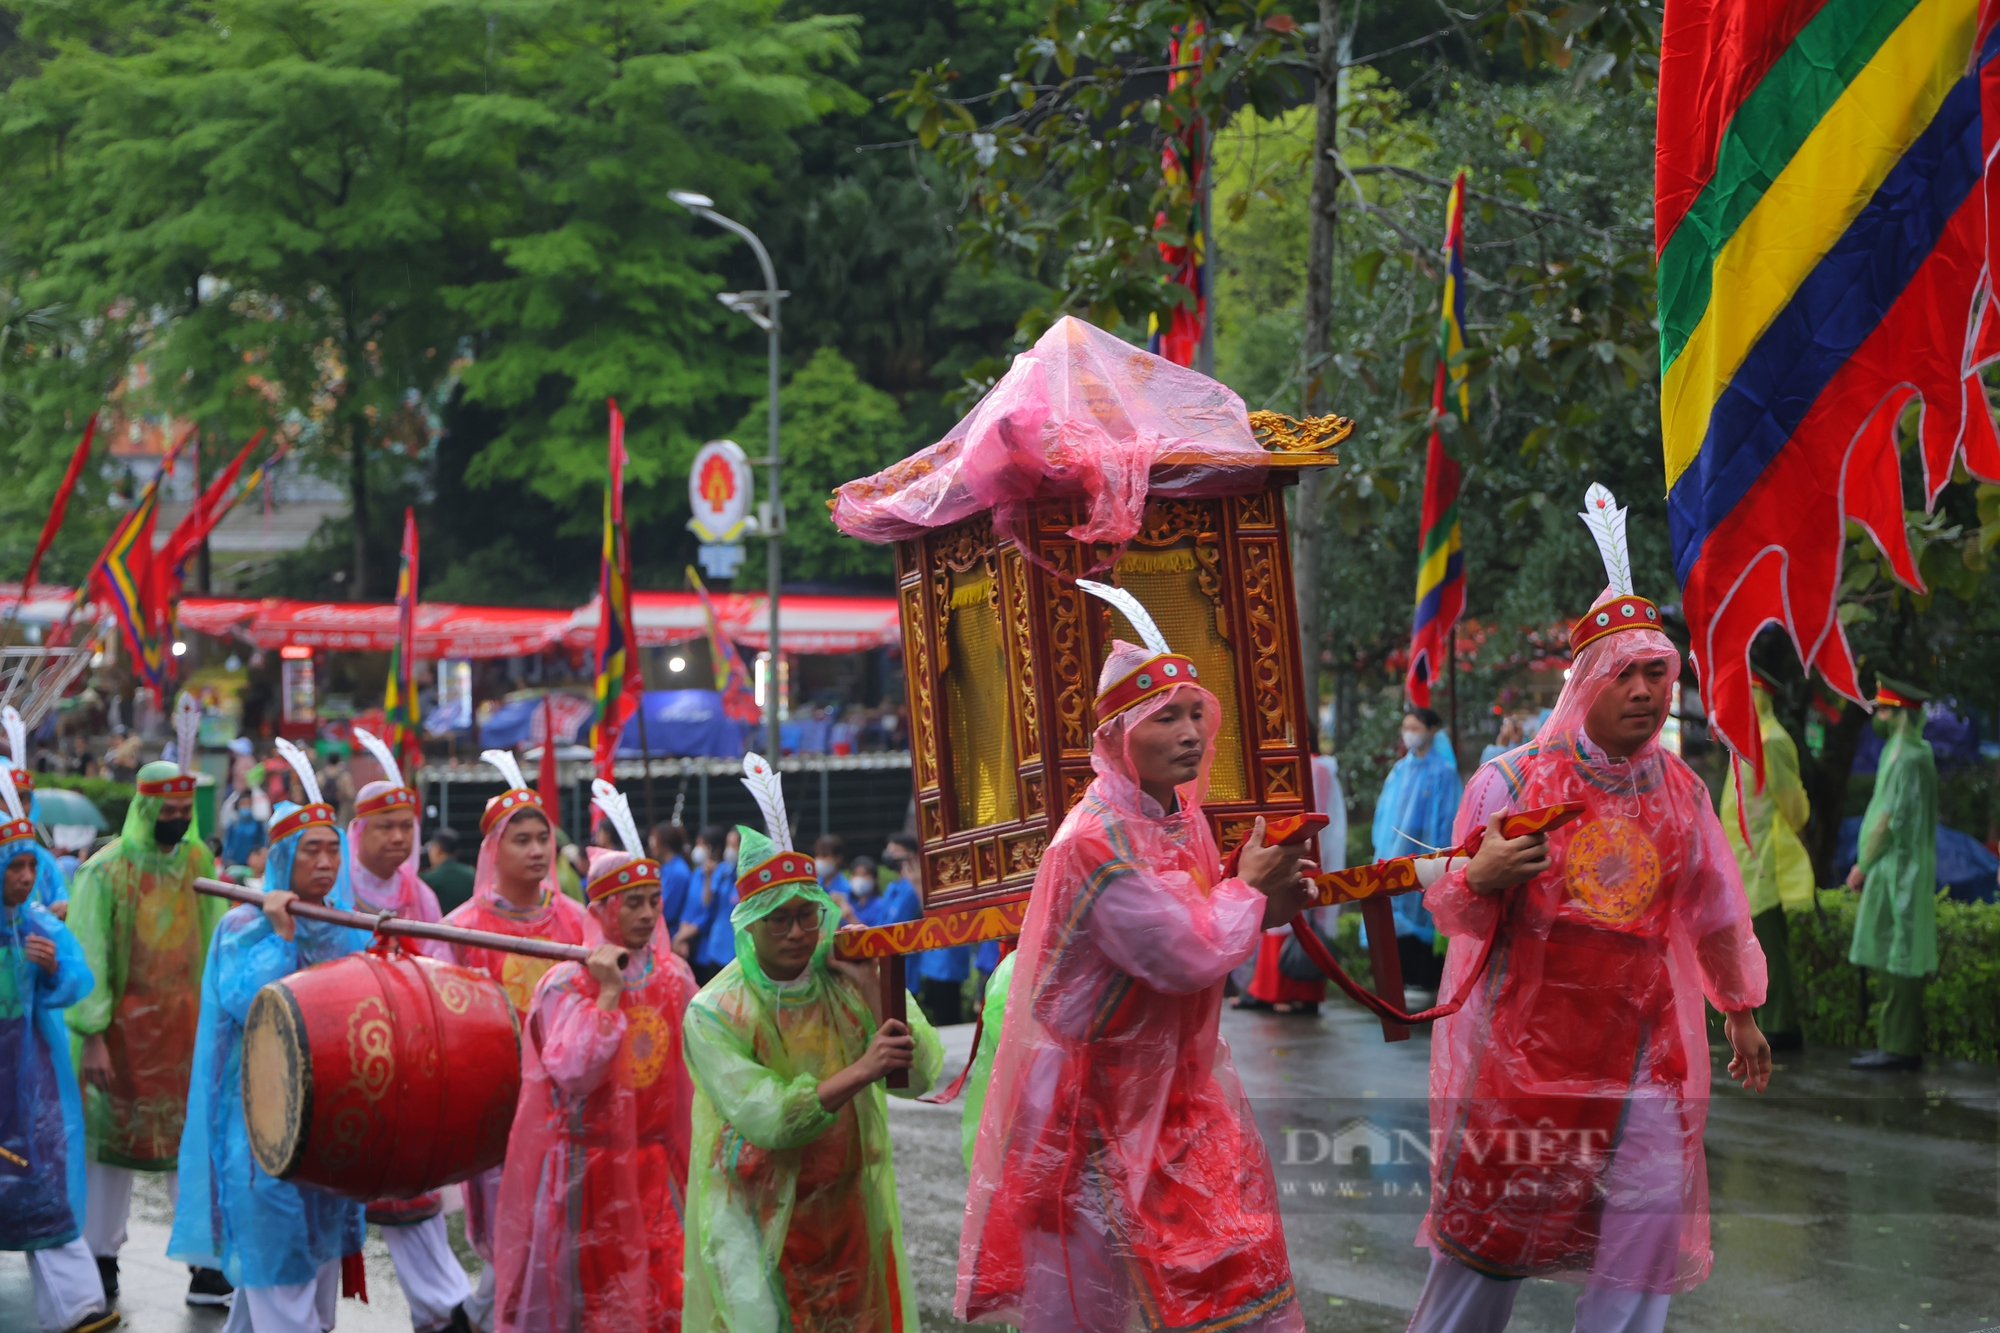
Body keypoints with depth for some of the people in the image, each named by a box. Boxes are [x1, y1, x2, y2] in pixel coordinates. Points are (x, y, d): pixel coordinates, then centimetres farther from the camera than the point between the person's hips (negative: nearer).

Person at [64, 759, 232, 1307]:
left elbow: (216, 939, 7)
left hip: (186, 1023, 3)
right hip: (123, 1025, -3)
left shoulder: (198, 861, 4)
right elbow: (86, 958, -10)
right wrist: (90, 1036, -16)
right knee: (114, 1136, 7)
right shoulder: (105, 871, -9)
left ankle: (207, 1266, 2)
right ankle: (102, 1258, 20)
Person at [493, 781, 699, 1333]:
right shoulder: (567, 983, -11)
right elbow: (571, 1075, -23)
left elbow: (694, 1064, 14)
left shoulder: (674, 976, 4)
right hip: (584, 1162, -4)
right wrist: (607, 994, -23)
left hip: (651, 1162, 4)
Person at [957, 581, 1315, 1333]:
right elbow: (1187, 958, -28)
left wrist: (1264, 910, -1)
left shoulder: (1178, 815, 4)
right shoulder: (1097, 841, -25)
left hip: (1175, 1087, 9)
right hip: (1097, 1103, -9)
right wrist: (1249, 890, -12)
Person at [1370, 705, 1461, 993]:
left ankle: (1425, 976, -1)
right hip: (1395, 853, 6)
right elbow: (1386, 809, 15)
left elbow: (1449, 816, -7)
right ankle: (1399, 972, 7)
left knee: (1421, 912, -6)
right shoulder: (1400, 770, 12)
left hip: (1425, 853, -6)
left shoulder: (1443, 771, -5)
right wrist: (1381, 848, 8)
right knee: (1394, 912, 2)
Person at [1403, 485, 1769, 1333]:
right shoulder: (1510, 782, -4)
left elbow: (1714, 914, 19)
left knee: (1650, 1216, -3)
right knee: (1490, 1222, 1)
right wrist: (1481, 879, -26)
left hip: (1643, 1048, 3)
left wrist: (1741, 1015, 24)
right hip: (1525, 1039, -3)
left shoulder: (1680, 792, 8)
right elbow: (1458, 916, -4)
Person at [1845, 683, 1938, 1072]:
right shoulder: (1907, 754, 16)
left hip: (1899, 873, -10)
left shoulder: (1909, 759, -16)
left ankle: (1900, 1046, -9)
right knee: (1895, 960, 11)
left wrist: (1864, 865, -11)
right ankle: (1898, 1042, 13)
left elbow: (1891, 819, -18)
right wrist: (1868, 864, 16)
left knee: (1897, 959, -9)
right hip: (1895, 871, 10)